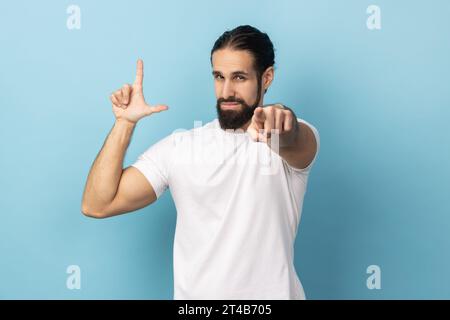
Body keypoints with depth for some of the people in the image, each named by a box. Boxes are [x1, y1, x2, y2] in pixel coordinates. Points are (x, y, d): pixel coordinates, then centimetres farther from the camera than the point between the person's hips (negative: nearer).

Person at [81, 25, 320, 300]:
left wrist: (281, 124, -55)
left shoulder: (298, 137, -9)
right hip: (195, 293, 2)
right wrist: (125, 122, -14)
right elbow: (97, 205, -8)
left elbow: (292, 141, -33)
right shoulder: (178, 148, -4)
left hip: (272, 293, -1)